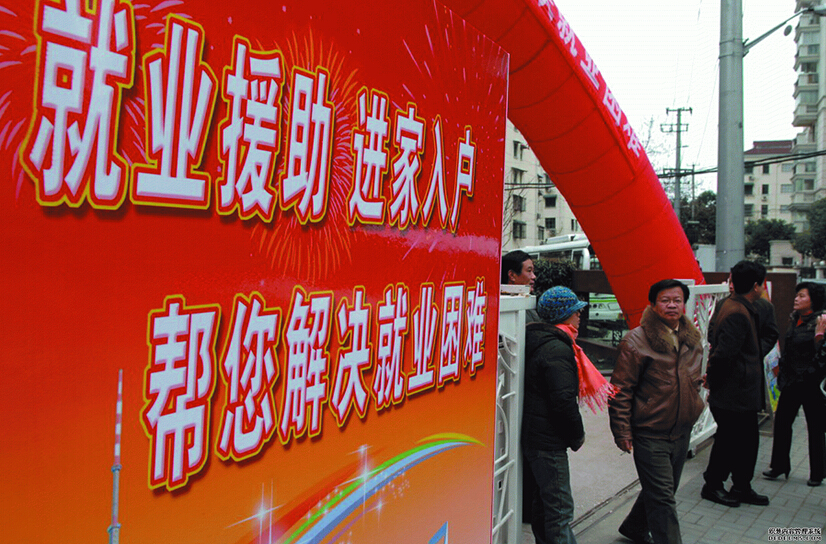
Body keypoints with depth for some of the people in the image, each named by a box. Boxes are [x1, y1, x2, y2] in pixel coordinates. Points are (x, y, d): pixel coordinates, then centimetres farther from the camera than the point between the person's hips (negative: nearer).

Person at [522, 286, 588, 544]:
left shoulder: (539, 343, 13)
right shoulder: (557, 350, -19)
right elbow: (564, 400, -23)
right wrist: (577, 435, -9)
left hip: (533, 436, 11)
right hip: (549, 442, -11)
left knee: (544, 500, 21)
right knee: (560, 508, -6)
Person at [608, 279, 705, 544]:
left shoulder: (693, 338, 6)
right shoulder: (637, 340, -15)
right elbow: (621, 389, -14)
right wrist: (622, 431, -16)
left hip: (681, 431, 7)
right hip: (650, 433, -7)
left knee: (663, 490, 20)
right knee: (662, 496, -5)